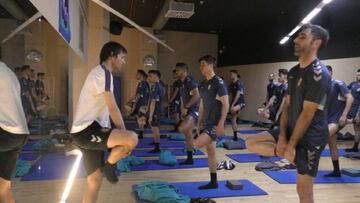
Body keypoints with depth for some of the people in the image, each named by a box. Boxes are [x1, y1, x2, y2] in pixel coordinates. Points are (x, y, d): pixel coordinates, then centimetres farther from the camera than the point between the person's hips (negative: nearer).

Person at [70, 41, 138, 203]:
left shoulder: (100, 73, 22)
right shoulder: (103, 73, -10)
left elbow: (105, 109, 20)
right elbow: (113, 109, -16)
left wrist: (122, 139, 16)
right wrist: (124, 135, -6)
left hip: (86, 132, 10)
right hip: (86, 131, -10)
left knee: (95, 181, 12)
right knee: (133, 139, -24)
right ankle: (109, 165, 1)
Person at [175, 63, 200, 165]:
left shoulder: (190, 81, -13)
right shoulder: (181, 83, 16)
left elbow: (196, 95, -22)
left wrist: (186, 108, -18)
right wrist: (182, 110, 13)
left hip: (194, 110, -10)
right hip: (187, 110, 10)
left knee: (182, 128, -31)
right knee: (188, 136, 11)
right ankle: (189, 159, 20)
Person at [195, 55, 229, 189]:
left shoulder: (219, 82, -11)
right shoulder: (202, 85, 13)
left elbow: (225, 105, -15)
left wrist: (221, 123, -21)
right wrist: (199, 123, 15)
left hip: (215, 123, -8)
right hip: (206, 123, 8)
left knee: (197, 144, -19)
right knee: (210, 151, 10)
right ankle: (213, 182, 21)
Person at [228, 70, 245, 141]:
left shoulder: (239, 83, -12)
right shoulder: (231, 84, 12)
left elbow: (238, 94, -20)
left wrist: (233, 104, -25)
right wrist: (229, 104, 10)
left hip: (240, 102, -8)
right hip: (234, 103, 8)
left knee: (233, 110, -46)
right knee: (233, 119, 9)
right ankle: (235, 136, 16)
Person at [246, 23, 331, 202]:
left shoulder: (319, 73, -19)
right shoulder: (294, 71, 8)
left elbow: (307, 114, -21)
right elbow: (287, 106, 6)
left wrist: (291, 145, -17)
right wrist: (282, 137, -3)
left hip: (310, 137, -8)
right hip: (292, 130, 8)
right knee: (251, 143, 3)